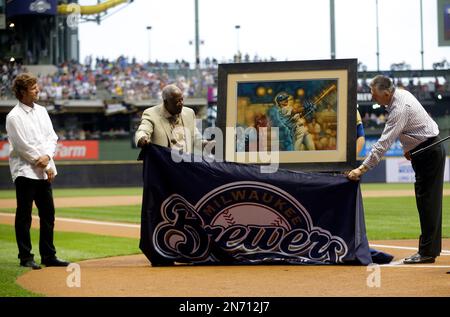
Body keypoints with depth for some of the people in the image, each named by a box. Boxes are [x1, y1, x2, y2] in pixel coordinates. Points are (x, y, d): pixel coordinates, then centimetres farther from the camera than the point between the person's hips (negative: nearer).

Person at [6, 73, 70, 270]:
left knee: (48, 214, 9)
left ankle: (48, 256, 17)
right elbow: (24, 146, -14)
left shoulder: (41, 111, 12)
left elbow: (52, 137, 10)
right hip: (25, 171, -7)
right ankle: (25, 257, 3)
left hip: (44, 171, 7)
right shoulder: (14, 117, -11)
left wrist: (47, 156, -9)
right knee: (24, 216, -2)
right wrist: (45, 166, -10)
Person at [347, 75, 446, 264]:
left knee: (428, 201, -9)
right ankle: (430, 249, 15)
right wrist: (408, 147, 12)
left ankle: (427, 252, -9)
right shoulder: (400, 94, 2)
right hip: (423, 151, 10)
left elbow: (384, 143, -30)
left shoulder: (400, 109, -27)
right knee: (425, 201, 11)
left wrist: (363, 168, -30)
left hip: (429, 154, -10)